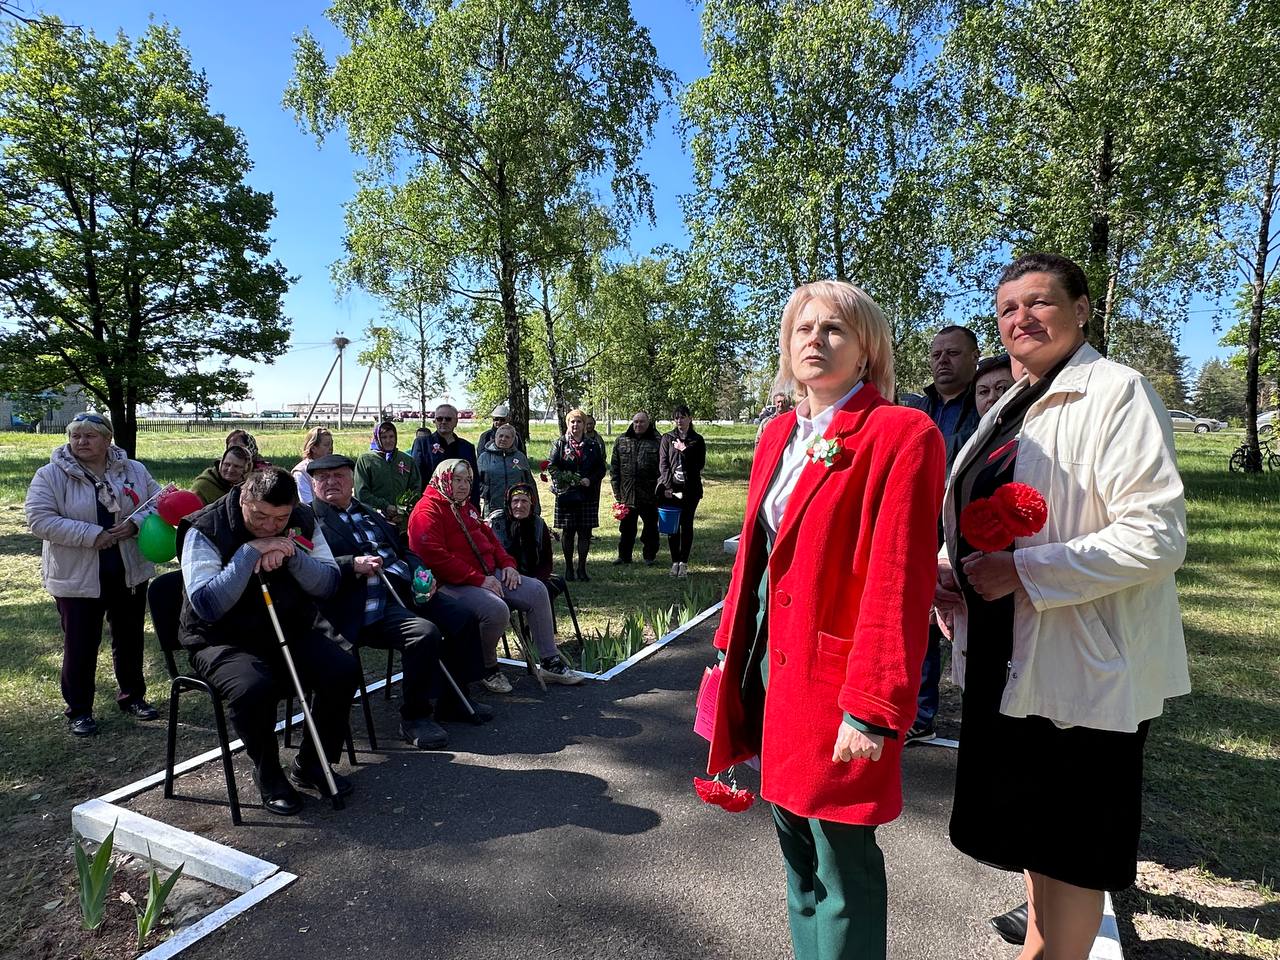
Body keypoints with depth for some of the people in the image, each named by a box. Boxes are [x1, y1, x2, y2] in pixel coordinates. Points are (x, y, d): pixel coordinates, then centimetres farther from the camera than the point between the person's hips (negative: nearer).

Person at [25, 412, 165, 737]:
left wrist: (135, 524, -16)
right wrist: (92, 535, -23)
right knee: (81, 645, 6)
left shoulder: (134, 471, 2)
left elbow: (159, 503, 5)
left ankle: (132, 696, 33)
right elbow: (39, 519, -15)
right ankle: (79, 710, 22)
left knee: (130, 638, 16)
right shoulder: (50, 475, -7)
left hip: (130, 574, 3)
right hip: (77, 578, -3)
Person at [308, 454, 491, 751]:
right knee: (425, 633, -29)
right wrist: (354, 565, -23)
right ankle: (414, 717, -8)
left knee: (464, 619, -3)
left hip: (406, 589, 8)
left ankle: (451, 699, 15)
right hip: (366, 607, -8)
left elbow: (403, 551, 25)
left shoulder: (369, 514, 24)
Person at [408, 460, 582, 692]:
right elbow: (435, 557, -21)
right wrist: (478, 579, -22)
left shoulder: (466, 507, 21)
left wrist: (507, 564, 7)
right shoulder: (427, 511, -10)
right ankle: (488, 669, -7)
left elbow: (489, 537, 27)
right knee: (497, 609, -34)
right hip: (452, 584, -9)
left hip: (487, 575, 10)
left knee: (537, 590, -3)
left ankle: (550, 662, 3)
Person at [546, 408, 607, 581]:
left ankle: (582, 568, 14)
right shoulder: (560, 443, 5)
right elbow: (551, 466, -2)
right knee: (568, 531, 4)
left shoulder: (592, 446, 10)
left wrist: (590, 479, -10)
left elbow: (601, 469, 8)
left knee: (585, 532, 3)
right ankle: (569, 568, 15)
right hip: (566, 494, -2)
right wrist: (566, 480, -16)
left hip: (588, 495, 2)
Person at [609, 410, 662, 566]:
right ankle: (624, 555, 22)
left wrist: (660, 490, -9)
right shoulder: (622, 441, 7)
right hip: (626, 494, 2)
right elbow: (614, 466, 8)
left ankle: (649, 556, 23)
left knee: (650, 527, 9)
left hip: (649, 494, -2)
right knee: (626, 527, 11)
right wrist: (616, 489, 2)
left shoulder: (656, 442, -2)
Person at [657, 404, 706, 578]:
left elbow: (700, 464, 3)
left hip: (690, 489, -1)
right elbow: (663, 464, 0)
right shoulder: (667, 438, 8)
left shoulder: (697, 440, 8)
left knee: (687, 525, 2)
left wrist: (685, 450, -5)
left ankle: (684, 562, 8)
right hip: (670, 488, 1)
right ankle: (675, 561, 13)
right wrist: (668, 486, -10)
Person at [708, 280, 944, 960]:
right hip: (770, 662, 7)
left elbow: (899, 580, -18)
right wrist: (731, 645, 13)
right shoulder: (779, 435, 9)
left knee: (841, 861, 8)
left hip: (833, 674, -7)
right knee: (795, 847, 21)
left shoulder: (901, 435, -13)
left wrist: (873, 706, -19)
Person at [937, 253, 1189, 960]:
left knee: (1068, 846, 7)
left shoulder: (1116, 392, -13)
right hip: (1007, 658, 8)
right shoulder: (1010, 406, 13)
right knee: (1029, 822, 23)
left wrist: (1024, 572, -23)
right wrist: (948, 566, 2)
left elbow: (1157, 537, -20)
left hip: (1083, 664, -8)